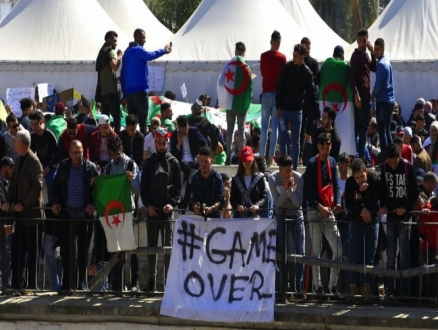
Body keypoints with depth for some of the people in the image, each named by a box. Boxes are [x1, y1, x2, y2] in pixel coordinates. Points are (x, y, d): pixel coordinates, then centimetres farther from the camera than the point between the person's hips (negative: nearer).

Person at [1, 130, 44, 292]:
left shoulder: (34, 162, -13)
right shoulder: (19, 160, 12)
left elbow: (37, 187, -17)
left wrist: (23, 204, -15)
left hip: (31, 211, -8)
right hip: (20, 212, 8)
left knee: (32, 249, -1)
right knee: (17, 248, 7)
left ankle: (32, 283, 4)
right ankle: (17, 283, 12)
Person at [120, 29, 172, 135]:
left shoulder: (127, 52, 17)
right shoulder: (139, 50, -8)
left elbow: (122, 73, 19)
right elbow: (150, 55, -29)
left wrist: (124, 92, 20)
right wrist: (164, 50, -16)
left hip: (129, 91, 8)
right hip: (140, 90, -8)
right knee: (142, 119, -8)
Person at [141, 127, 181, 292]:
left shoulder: (173, 163, 5)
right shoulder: (148, 162, 9)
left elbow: (178, 187, 2)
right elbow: (143, 187, 6)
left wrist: (172, 203, -13)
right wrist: (148, 205, -8)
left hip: (167, 210, -2)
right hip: (152, 210, 2)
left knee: (168, 245, 0)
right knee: (152, 246, 6)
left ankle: (169, 277, 1)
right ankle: (152, 277, 10)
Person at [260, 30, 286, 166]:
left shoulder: (264, 56, -3)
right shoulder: (282, 58, -6)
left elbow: (262, 73, 7)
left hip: (266, 92, 1)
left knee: (264, 126, 6)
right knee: (275, 126, 0)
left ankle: (262, 156, 1)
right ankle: (271, 156, -3)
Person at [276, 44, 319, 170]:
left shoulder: (307, 73, -2)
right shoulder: (287, 68, -2)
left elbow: (312, 94, -1)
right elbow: (279, 88, -1)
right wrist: (278, 107, -8)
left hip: (297, 111, 0)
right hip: (283, 110, 0)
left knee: (295, 142, 5)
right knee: (282, 140, 1)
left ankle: (294, 168, 10)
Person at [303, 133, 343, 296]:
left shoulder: (332, 162, 12)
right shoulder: (312, 164, -7)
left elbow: (336, 185, 11)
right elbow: (307, 191, -9)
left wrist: (337, 202, -7)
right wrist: (319, 207, -19)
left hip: (329, 213, 6)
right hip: (315, 213, -6)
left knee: (338, 249, 1)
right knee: (316, 251, -1)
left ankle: (333, 284, 10)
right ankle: (317, 286, 2)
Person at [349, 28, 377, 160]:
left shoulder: (365, 54, 16)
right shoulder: (356, 55, -11)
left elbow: (374, 68, 13)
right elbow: (352, 76, -17)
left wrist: (372, 53, 2)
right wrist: (356, 95, -23)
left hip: (365, 93, 9)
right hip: (360, 93, -9)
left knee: (359, 124, 10)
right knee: (363, 125, -9)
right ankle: (361, 156, -9)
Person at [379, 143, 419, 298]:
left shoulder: (408, 167, -9)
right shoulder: (384, 167, 2)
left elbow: (415, 191, -5)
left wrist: (406, 208, -14)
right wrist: (383, 206, -2)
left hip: (404, 215, -4)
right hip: (390, 215, 4)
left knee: (404, 254, -3)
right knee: (390, 255, 5)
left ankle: (405, 291, -1)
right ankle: (389, 290, 9)